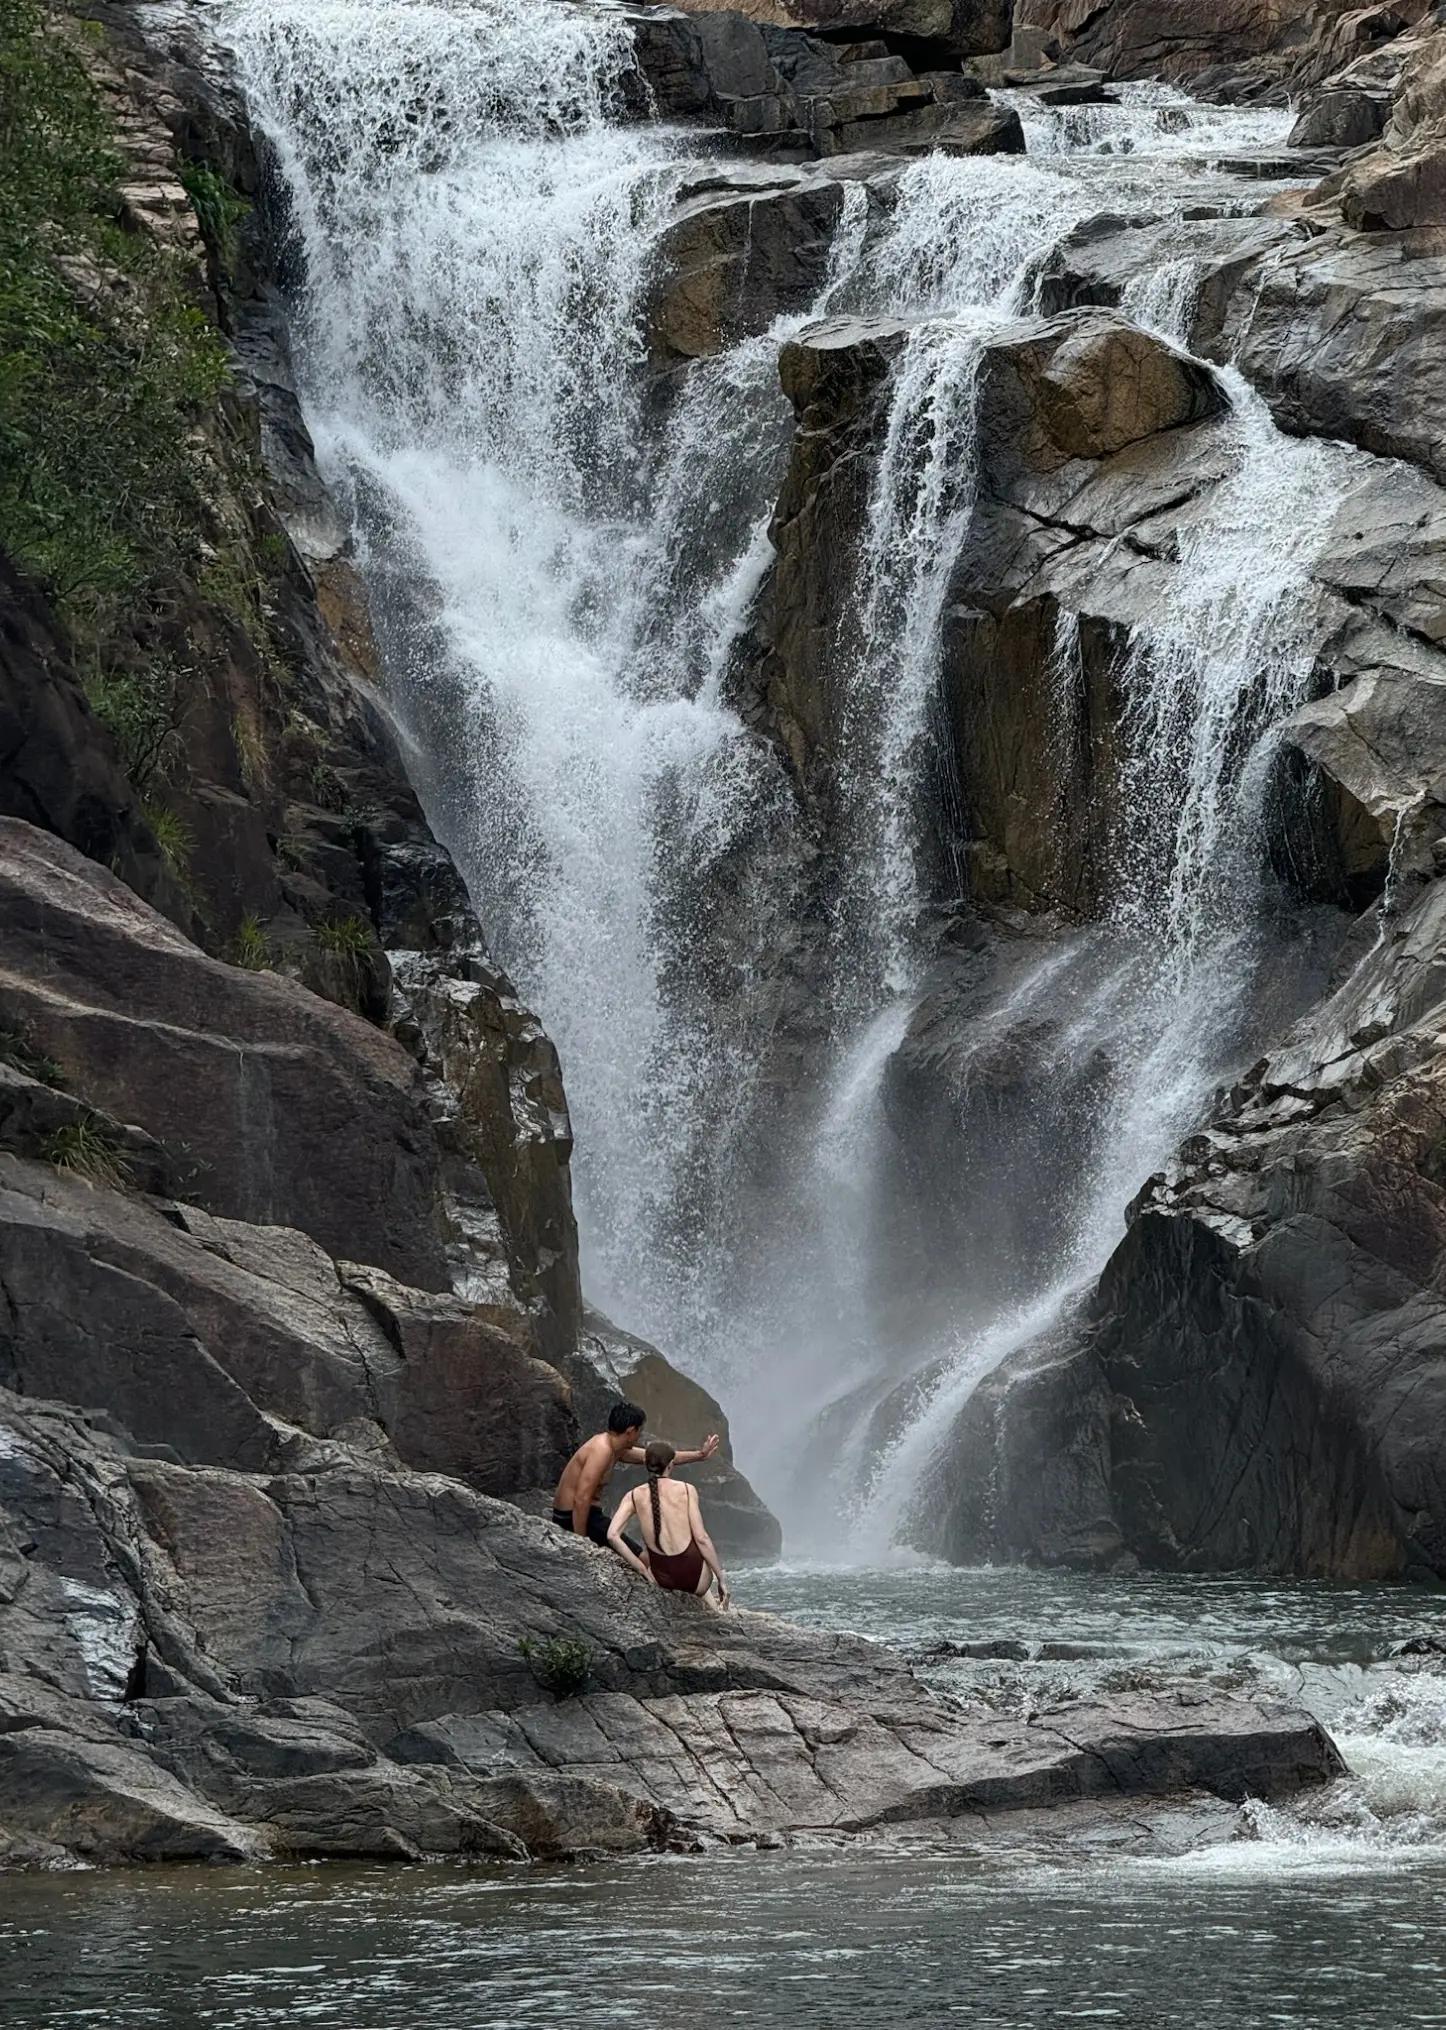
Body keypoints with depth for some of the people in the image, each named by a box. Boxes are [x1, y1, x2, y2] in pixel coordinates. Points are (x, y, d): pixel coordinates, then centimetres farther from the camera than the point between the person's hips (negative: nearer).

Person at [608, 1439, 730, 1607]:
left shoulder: (634, 1496, 2)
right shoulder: (687, 1490, -3)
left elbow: (612, 1535, -9)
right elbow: (701, 1538, -6)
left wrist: (643, 1570, -3)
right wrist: (721, 1578, 2)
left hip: (660, 1578, 2)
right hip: (695, 1579, -2)